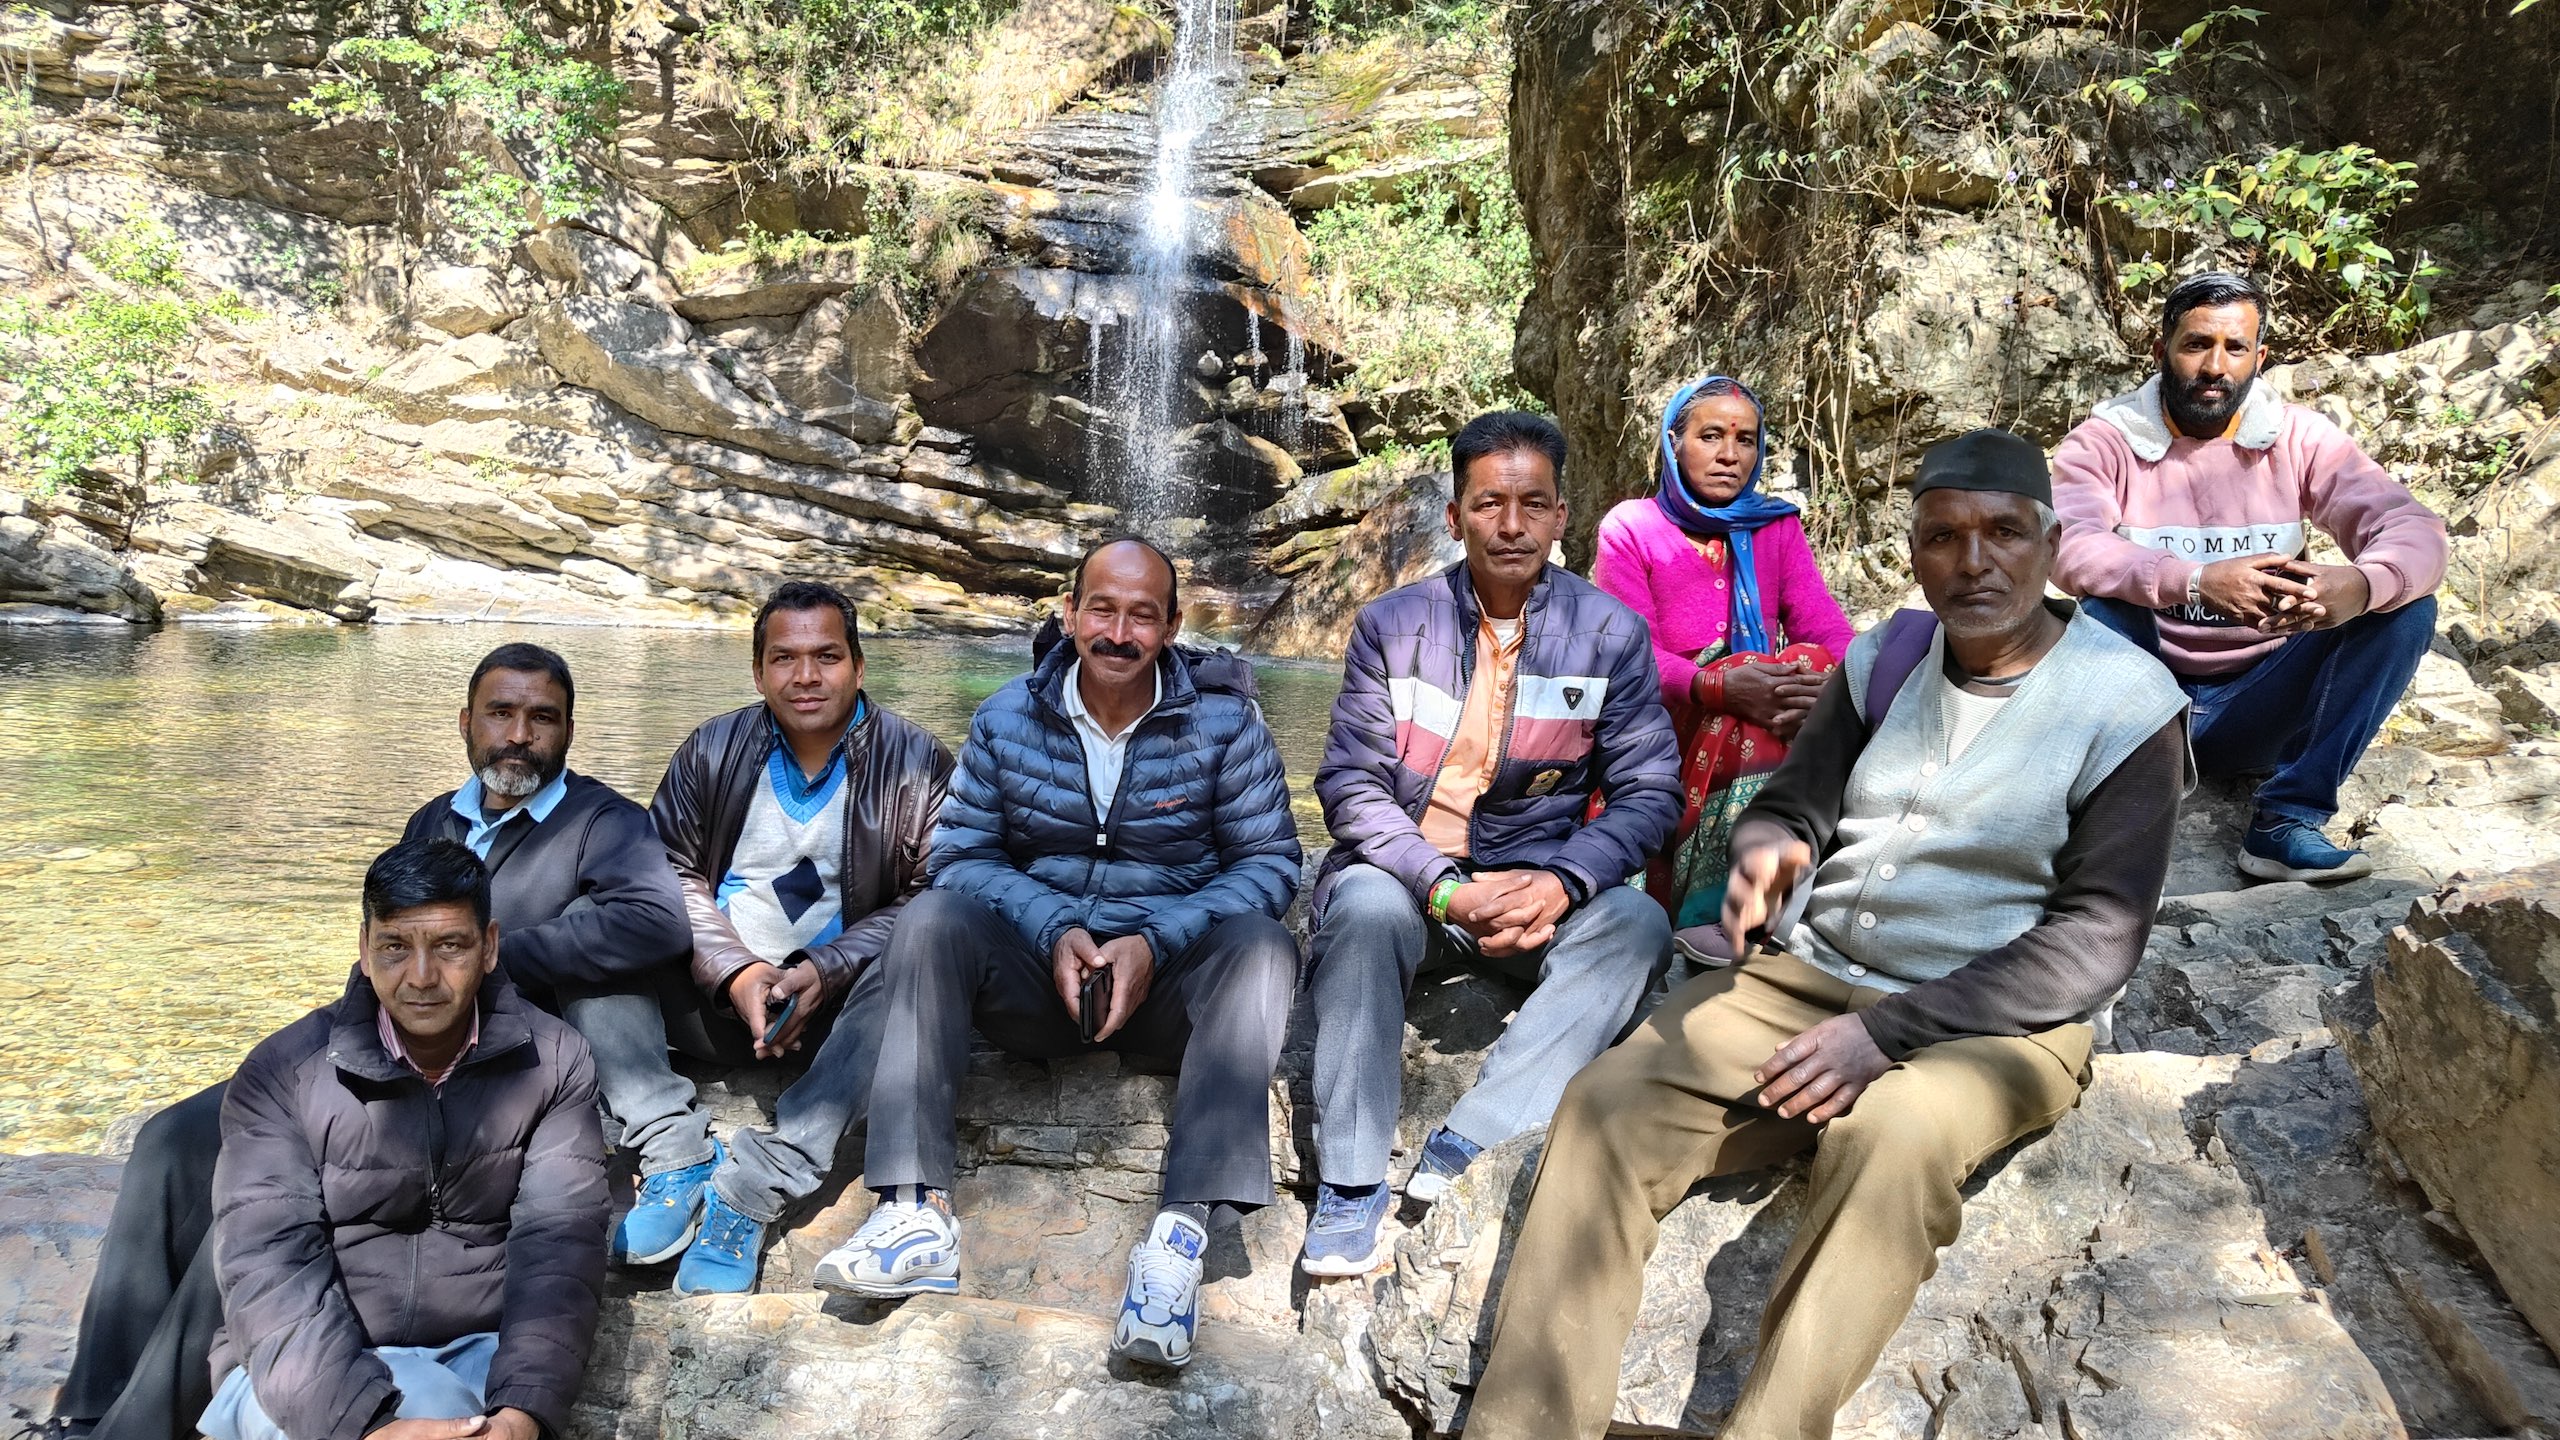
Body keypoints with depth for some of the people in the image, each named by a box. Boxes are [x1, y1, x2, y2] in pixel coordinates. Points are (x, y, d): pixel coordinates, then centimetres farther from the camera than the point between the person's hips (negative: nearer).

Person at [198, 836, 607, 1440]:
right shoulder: (283, 1073, -6)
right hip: (313, 1376, 0)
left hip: (486, 1355, 0)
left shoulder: (553, 1062, -3)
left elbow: (559, 1242, -11)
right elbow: (270, 1264, -16)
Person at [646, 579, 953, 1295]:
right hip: (717, 996, 2)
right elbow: (670, 874, 1)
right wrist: (736, 972, -16)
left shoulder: (915, 761, -1)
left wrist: (823, 971, -20)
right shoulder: (712, 751, 7)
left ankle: (751, 1188, -36)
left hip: (839, 994, -2)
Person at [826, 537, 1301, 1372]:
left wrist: (1155, 943, -20)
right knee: (934, 918, -25)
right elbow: (963, 855, -1)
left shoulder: (1223, 723, -3)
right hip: (1036, 974, 2)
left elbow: (1268, 862, -7)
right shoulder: (1006, 720, 2)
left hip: (1170, 978, -1)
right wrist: (1055, 931, -19)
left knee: (1261, 947, -31)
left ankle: (1185, 1231, -42)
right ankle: (918, 1210, -33)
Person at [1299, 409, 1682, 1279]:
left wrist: (1560, 882, -21)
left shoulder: (1610, 634, 2)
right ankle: (1349, 1183, -25)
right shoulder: (1394, 625, 1)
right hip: (1406, 872, -1)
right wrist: (1446, 888, -22)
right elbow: (1351, 784, -5)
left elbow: (1648, 791, -2)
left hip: (1542, 889, 1)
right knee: (1366, 905, -34)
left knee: (1636, 923, -28)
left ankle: (1468, 1144, -31)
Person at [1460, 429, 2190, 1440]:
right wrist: (1768, 851, -17)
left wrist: (1887, 1031, -21)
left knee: (1889, 1138, -38)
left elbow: (2096, 939, -12)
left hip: (1998, 1019, -4)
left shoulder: (2128, 702, -7)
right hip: (1812, 975, 4)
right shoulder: (1885, 658, 8)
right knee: (1609, 1103, -17)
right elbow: (1790, 807, 10)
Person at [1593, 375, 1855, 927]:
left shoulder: (1777, 528, 18)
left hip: (1766, 714, 4)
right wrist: (1720, 688, -28)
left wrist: (1831, 680, -24)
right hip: (1665, 724, -4)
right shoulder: (1630, 527, 7)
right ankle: (1702, 919, -31)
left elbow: (1828, 631, 3)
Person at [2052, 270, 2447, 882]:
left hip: (2257, 707, 3)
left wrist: (2358, 586, -35)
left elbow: (2417, 533, -11)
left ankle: (2286, 821, -18)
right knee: (2108, 608, -31)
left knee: (2406, 606, -16)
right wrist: (2195, 582, -42)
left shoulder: (2298, 437, 0)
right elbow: (2068, 548, -26)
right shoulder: (2106, 440, -6)